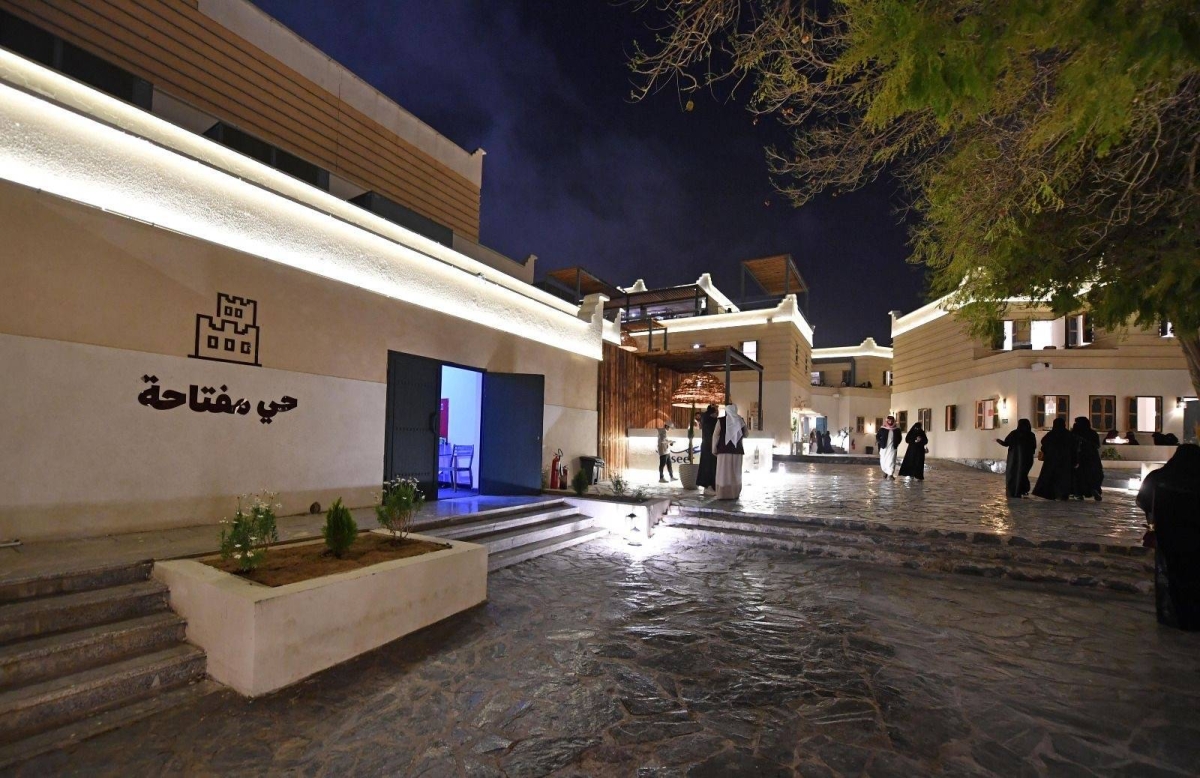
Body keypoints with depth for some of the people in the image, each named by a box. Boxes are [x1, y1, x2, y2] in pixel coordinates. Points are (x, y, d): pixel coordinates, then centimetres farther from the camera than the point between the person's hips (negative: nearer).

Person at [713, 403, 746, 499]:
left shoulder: (721, 421, -5)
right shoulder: (740, 421, 4)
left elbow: (716, 435, -9)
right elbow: (745, 434, 15)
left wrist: (714, 448, -2)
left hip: (724, 450, -3)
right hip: (737, 450, 3)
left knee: (724, 472, 0)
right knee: (736, 472, 9)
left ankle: (723, 494, -3)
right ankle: (735, 494, 10)